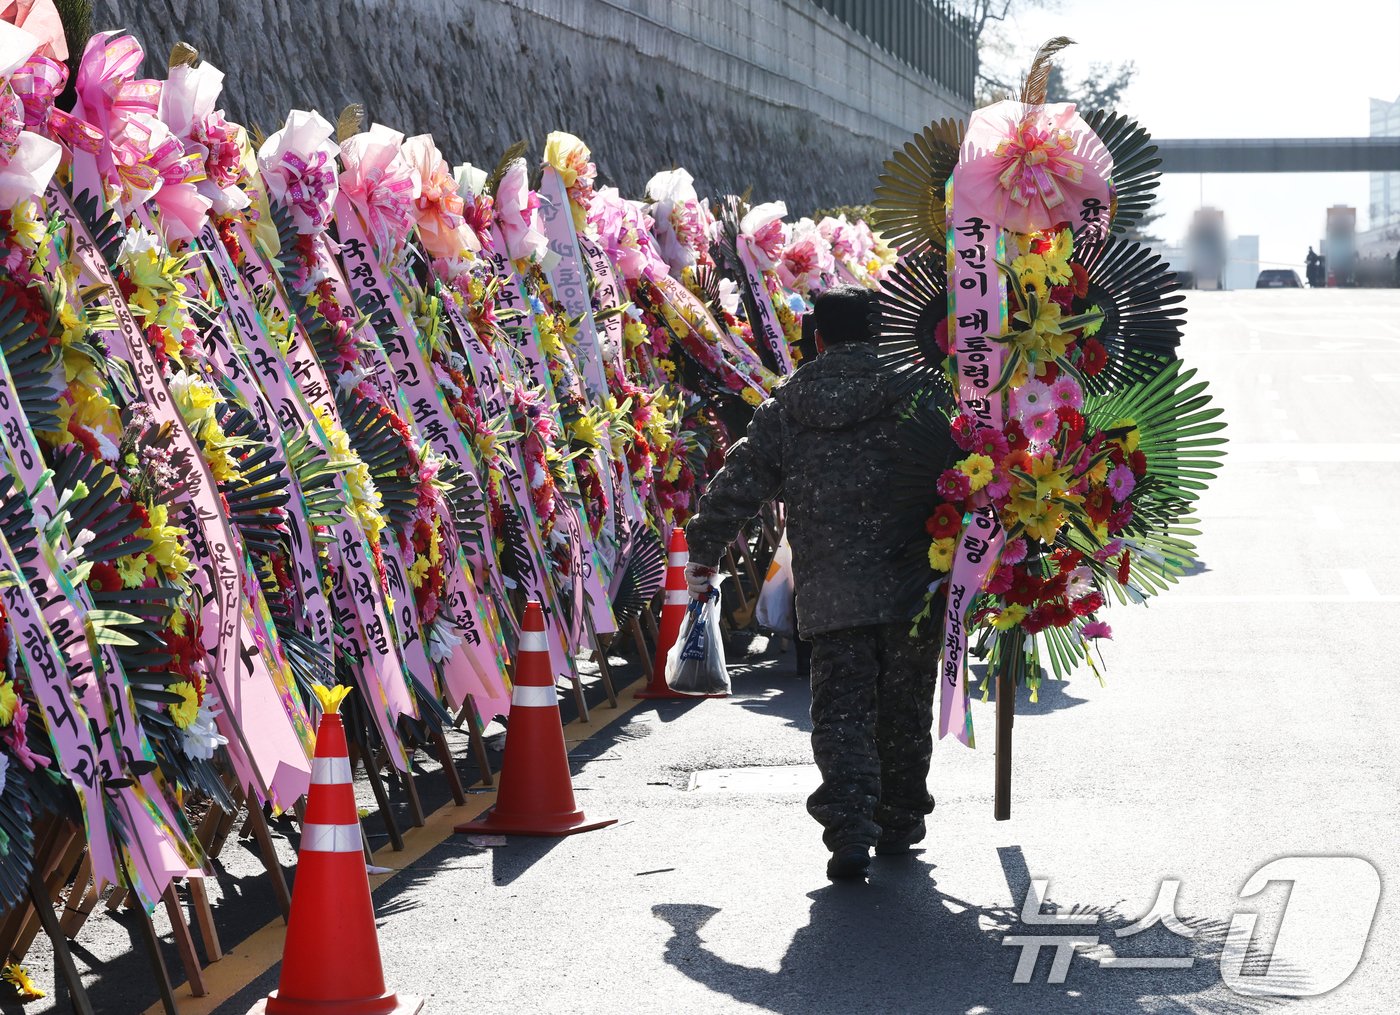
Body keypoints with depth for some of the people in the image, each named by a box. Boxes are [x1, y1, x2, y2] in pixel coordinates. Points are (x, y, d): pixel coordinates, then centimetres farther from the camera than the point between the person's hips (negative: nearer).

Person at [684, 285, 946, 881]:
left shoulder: (787, 406, 6)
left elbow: (740, 479, 10)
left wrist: (705, 550, 21)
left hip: (829, 594, 0)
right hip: (911, 583, 0)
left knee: (840, 707, 1)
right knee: (904, 705, 14)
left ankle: (849, 826, -18)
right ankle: (899, 823, 23)